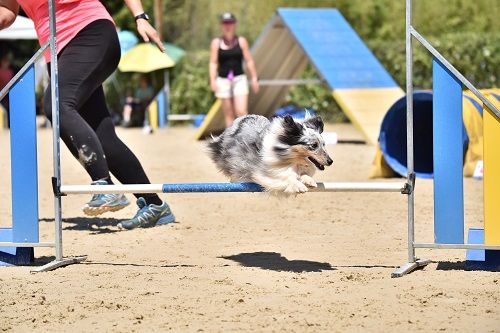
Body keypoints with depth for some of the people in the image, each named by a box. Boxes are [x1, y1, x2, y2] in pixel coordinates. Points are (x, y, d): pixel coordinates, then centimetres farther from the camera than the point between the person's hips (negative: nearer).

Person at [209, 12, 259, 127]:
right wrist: (213, 81, -7)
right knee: (229, 114, 2)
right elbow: (213, 63, 2)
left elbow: (249, 61, 7)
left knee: (241, 111, -14)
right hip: (223, 80, 1)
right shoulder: (216, 43, 5)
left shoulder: (241, 41, 6)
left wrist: (254, 79, 3)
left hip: (239, 79, 0)